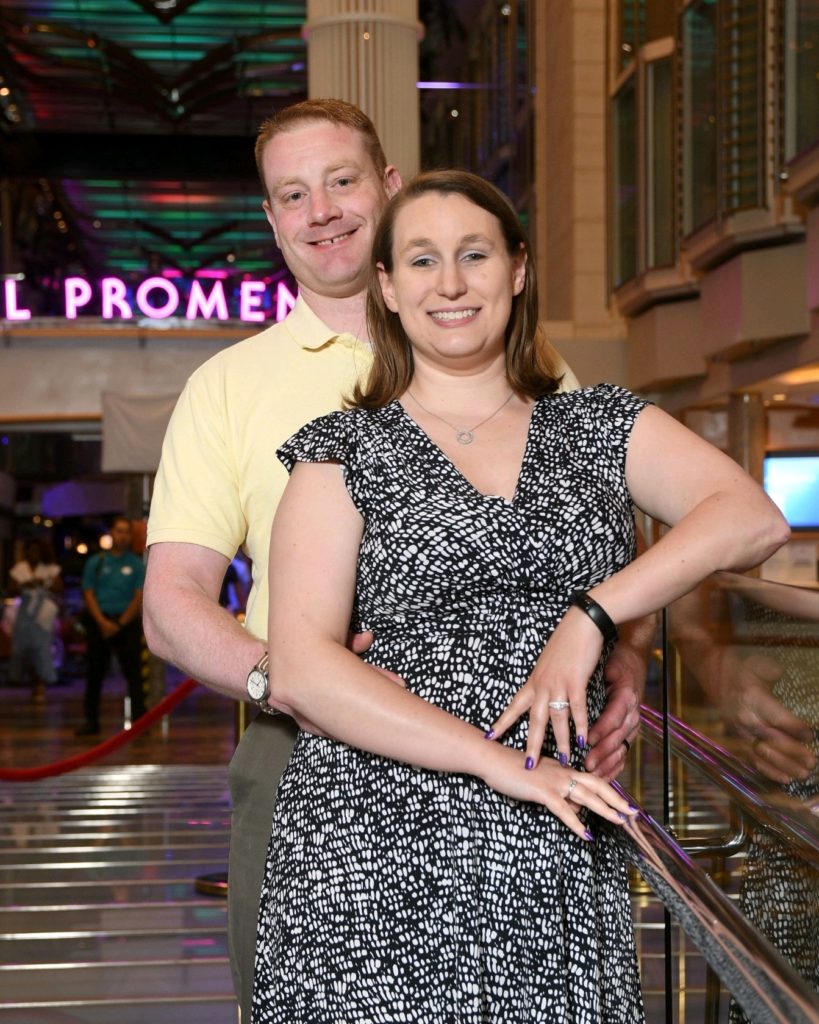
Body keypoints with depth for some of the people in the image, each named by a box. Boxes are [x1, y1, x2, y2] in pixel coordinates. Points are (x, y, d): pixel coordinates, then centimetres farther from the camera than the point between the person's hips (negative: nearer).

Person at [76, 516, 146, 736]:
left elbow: (139, 597, -1)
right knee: (94, 674, 4)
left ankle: (139, 719, -4)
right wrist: (102, 622, -9)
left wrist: (120, 623, -11)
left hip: (127, 623, -2)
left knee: (133, 672, -6)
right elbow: (88, 594, 3)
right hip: (99, 622, 2)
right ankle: (91, 721, 10)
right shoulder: (95, 562, 9)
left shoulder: (136, 564, 5)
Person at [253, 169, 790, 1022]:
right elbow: (300, 670, -7)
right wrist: (499, 760, -13)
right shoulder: (344, 452, 4)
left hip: (553, 864, 2)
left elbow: (754, 518, -3)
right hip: (372, 859, -2)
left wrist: (589, 616, -15)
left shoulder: (600, 425, 12)